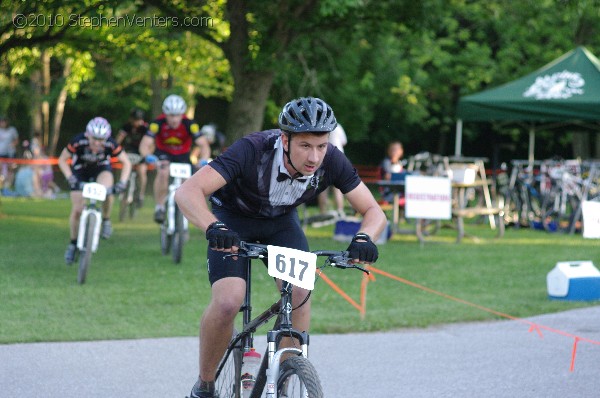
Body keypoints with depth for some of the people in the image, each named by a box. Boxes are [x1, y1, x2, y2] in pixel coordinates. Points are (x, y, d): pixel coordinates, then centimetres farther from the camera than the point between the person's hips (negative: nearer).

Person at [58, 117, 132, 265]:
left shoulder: (110, 144, -30)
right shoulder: (78, 142, -32)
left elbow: (126, 162, -16)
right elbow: (62, 160, -19)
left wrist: (122, 182, -29)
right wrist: (70, 177, -33)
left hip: (101, 169, 0)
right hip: (80, 172, 0)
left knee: (106, 190, -35)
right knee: (76, 210, -7)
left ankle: (106, 221, -9)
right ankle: (73, 244, 14)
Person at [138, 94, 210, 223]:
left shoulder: (189, 124, -28)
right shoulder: (158, 123, -28)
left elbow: (204, 145, -32)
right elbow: (144, 144, -33)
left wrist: (204, 160, -52)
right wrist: (148, 156, -55)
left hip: (183, 156, 2)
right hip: (163, 153, -2)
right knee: (163, 172, -32)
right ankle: (159, 207, -20)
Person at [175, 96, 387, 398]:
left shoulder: (331, 161, -26)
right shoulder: (252, 150, -37)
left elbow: (373, 211, -19)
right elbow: (187, 192, -44)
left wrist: (364, 238, -42)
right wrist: (214, 228, -63)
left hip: (281, 222, 3)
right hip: (232, 220, -3)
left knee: (299, 293, -23)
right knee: (227, 303, -24)